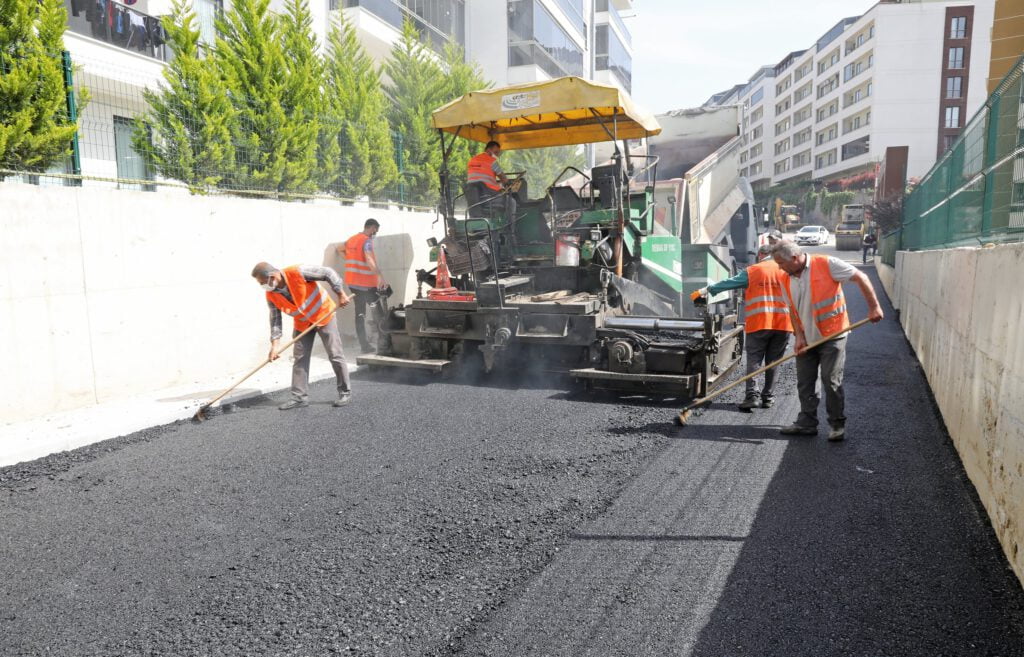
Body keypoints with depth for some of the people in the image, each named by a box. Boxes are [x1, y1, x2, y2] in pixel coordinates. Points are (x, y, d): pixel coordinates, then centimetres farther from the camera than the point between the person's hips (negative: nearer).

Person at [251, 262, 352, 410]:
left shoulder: (298, 272, -28)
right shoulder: (271, 296, -11)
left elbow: (328, 273, -24)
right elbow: (275, 319, -5)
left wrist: (341, 294, -23)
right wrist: (275, 344, -13)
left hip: (324, 315, -5)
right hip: (302, 324, 5)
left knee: (335, 355, -1)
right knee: (300, 359, 2)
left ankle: (345, 392, 10)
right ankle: (299, 397, 9)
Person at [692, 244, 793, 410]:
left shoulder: (752, 271, 1)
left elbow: (729, 283, 1)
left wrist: (707, 290, 9)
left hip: (758, 323, -3)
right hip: (783, 323, 3)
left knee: (754, 360, 1)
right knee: (773, 362, 10)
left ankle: (752, 395, -11)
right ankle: (768, 397, 14)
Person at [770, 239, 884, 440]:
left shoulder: (826, 264, -14)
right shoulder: (786, 280, 3)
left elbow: (860, 277, -10)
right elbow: (793, 310, 8)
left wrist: (873, 306, -14)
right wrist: (799, 337, -2)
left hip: (832, 335, -6)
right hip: (807, 339, 6)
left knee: (831, 382, -2)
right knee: (804, 383, 8)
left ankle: (838, 425, 12)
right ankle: (807, 423, 19)